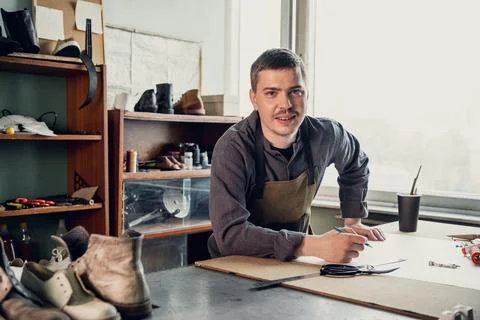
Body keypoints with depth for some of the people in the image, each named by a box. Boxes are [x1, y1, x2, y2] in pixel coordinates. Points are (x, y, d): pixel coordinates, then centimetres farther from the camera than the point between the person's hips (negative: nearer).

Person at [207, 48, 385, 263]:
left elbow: (356, 166, 16)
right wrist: (314, 245, -36)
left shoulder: (325, 135, -8)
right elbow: (230, 233, -31)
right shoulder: (233, 148, -22)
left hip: (295, 264, 6)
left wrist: (352, 221, 9)